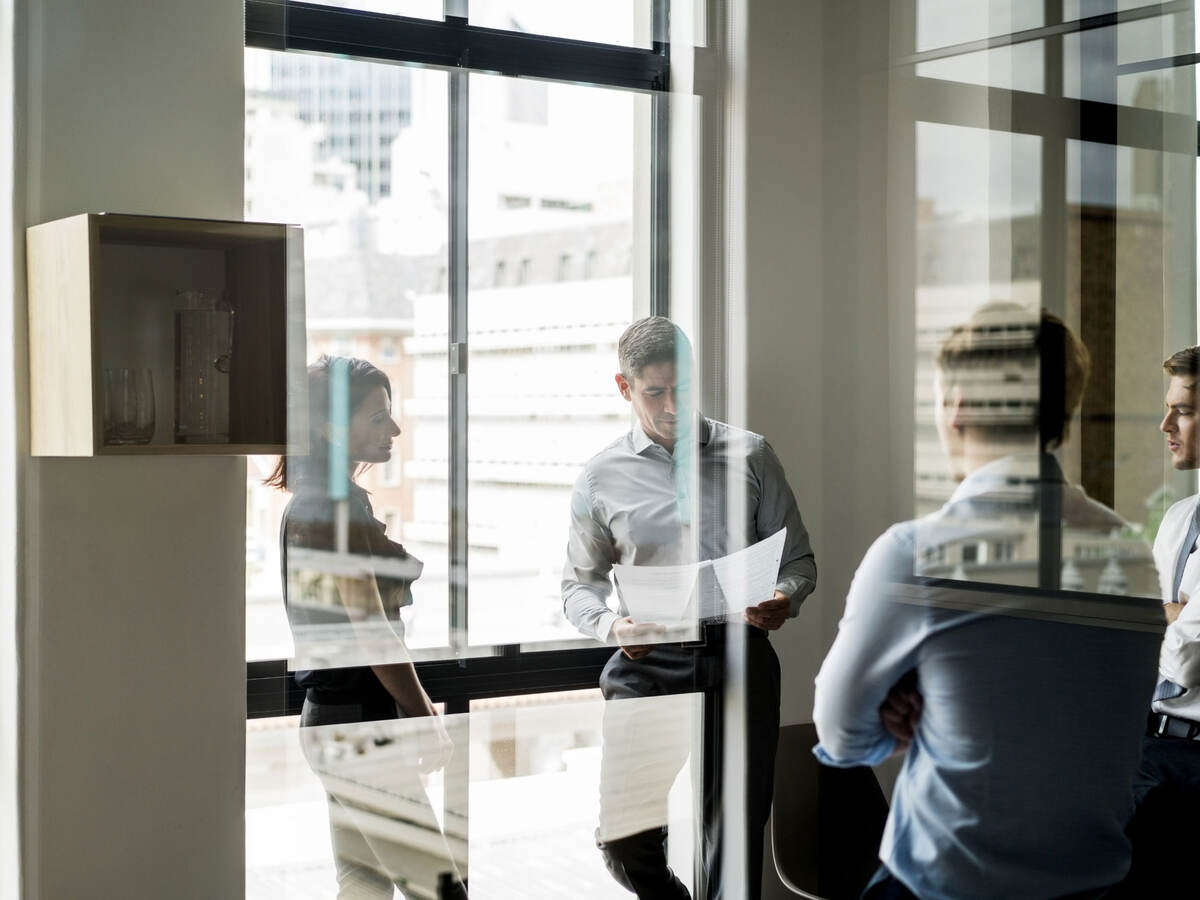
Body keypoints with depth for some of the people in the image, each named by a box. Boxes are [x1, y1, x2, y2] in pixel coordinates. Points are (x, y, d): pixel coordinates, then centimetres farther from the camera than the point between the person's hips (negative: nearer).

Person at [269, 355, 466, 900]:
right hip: (360, 721, -10)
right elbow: (373, 632, -19)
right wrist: (429, 721, -10)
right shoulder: (340, 508, -16)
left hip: (331, 714, 10)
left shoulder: (308, 503, 14)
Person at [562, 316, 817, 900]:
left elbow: (798, 560, 13)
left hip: (737, 655, 0)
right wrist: (610, 625, -4)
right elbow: (580, 583, 17)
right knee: (625, 844, -6)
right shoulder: (602, 479, 9)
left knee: (735, 850, 0)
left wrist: (783, 600, -9)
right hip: (647, 661, 0)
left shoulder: (749, 456, 9)